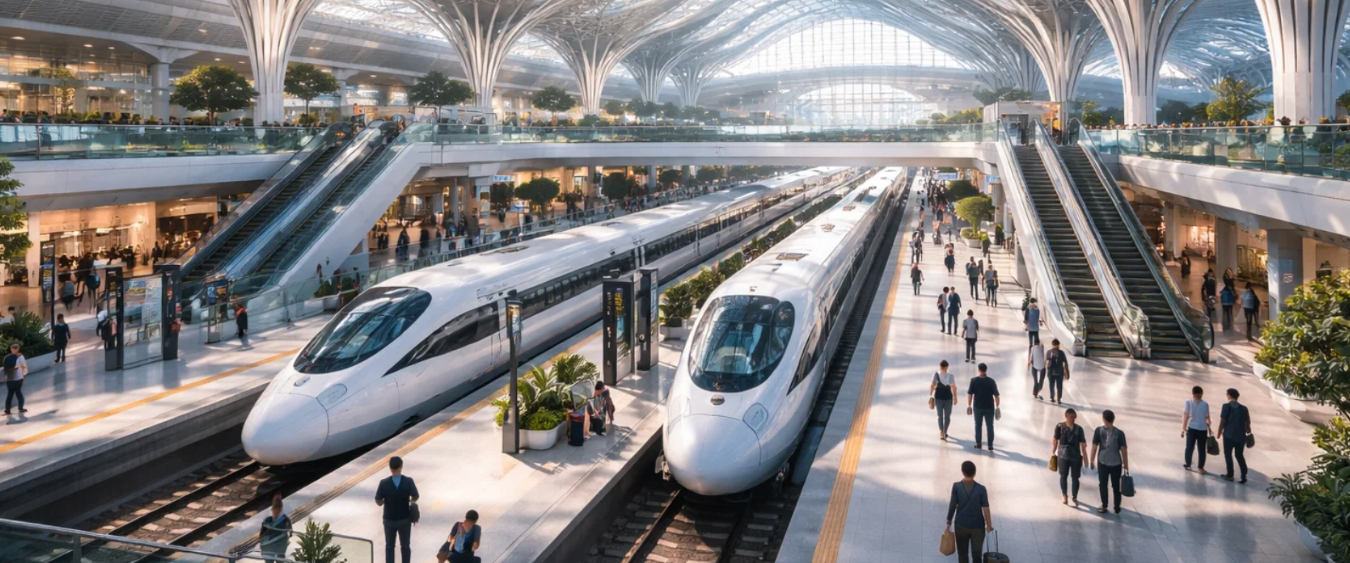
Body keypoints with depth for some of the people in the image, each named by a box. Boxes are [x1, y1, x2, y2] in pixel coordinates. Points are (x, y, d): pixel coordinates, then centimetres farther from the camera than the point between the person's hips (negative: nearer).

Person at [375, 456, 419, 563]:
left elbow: (378, 502, -10)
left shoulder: (384, 483, -17)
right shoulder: (408, 481, -16)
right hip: (405, 519, 0)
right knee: (405, 546, 15)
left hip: (389, 520, 0)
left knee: (389, 546, 16)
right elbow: (415, 498, -6)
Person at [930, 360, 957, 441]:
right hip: (948, 398, 0)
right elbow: (953, 387, -14)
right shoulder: (951, 376, -9)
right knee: (947, 416, 16)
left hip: (938, 397, 0)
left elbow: (932, 386, -10)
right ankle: (944, 433, 24)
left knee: (940, 416, 8)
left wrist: (930, 395, 2)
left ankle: (941, 433, -7)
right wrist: (955, 397, -6)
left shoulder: (936, 375, -9)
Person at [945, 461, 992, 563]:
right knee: (977, 554, 13)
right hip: (977, 526, 0)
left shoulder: (956, 486, -12)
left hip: (961, 525, 1)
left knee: (963, 553, 16)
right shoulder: (981, 489, -13)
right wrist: (989, 525, 4)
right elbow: (985, 508, -9)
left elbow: (952, 505, -7)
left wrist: (949, 520, 7)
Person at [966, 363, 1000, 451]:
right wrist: (997, 407, 1)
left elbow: (969, 394, -6)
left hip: (978, 407, 0)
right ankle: (990, 445, 11)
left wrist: (969, 406, 3)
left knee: (978, 425, 14)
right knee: (990, 426, 9)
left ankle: (978, 444, 20)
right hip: (989, 407, 0)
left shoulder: (974, 380, -7)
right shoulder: (991, 381, -9)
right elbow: (996, 395, -8)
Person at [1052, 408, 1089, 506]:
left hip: (1076, 457, 0)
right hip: (1063, 456, 0)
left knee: (1075, 478, 6)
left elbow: (1083, 443, -6)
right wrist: (1053, 452, 3)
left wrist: (1085, 457, -7)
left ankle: (1075, 498, 23)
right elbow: (1055, 440, -2)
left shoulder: (1079, 429, -8)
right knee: (1063, 476, 12)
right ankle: (1064, 496, 32)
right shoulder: (1060, 426, -10)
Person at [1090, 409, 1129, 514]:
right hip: (1116, 463, 1)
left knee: (1103, 484, 12)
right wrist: (1126, 465, 3)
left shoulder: (1098, 430, -8)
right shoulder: (1119, 433, -8)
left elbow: (1094, 447, -6)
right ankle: (1117, 507, 21)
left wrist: (1091, 461, 4)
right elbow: (1123, 449, -7)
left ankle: (1104, 507, 15)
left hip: (1102, 462, 0)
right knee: (1116, 485, 14)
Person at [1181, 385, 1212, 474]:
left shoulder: (1188, 402, -6)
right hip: (1202, 429, 0)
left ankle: (1188, 465, 22)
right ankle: (1201, 468, 9)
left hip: (1191, 428, 0)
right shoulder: (1205, 404, -4)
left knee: (1189, 447, 14)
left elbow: (1186, 416, -7)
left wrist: (1183, 429, -1)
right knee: (1202, 449, 9)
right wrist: (1209, 429, 10)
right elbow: (1207, 418, -2)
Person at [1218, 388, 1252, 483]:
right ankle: (1243, 476, 6)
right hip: (1241, 435, 4)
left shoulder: (1227, 406, -5)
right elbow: (1247, 422, 9)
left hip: (1229, 434, -4)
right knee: (1240, 455, 13)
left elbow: (1223, 421, -8)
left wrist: (1219, 433, 1)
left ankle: (1230, 475, 13)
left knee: (1228, 454, 10)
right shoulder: (1244, 408, 7)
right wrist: (1248, 433, 23)